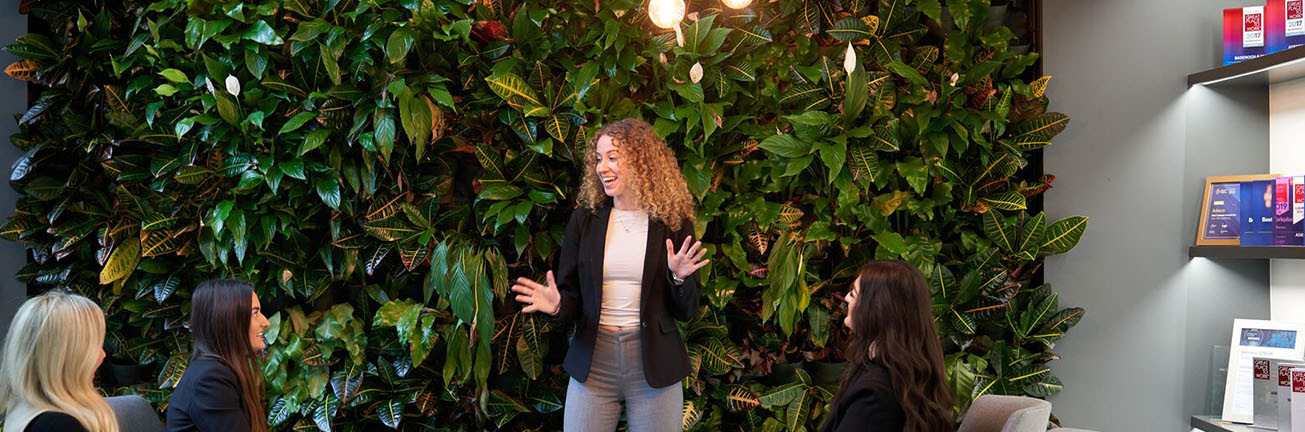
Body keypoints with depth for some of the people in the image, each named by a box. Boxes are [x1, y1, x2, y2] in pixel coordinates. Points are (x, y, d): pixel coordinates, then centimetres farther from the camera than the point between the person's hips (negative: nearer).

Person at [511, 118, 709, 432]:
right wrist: (557, 306, -15)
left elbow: (685, 312, 2)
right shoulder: (584, 219, 3)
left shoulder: (673, 222, -2)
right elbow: (572, 295, 7)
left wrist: (679, 278, -18)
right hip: (592, 362, 1)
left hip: (655, 364, -1)